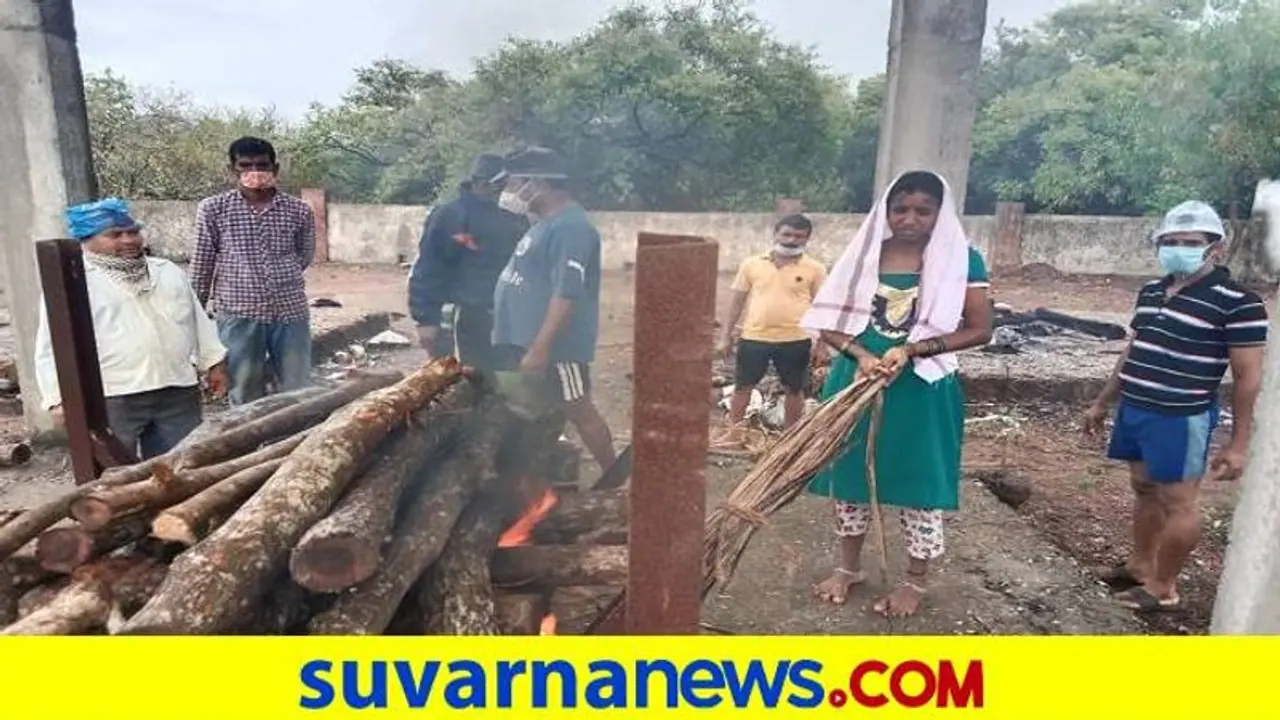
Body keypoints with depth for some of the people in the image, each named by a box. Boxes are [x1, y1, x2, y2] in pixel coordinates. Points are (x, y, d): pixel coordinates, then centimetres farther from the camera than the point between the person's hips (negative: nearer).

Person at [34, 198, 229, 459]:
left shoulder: (167, 271, 16)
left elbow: (197, 319, 19)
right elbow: (52, 348, -5)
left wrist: (213, 362, 13)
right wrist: (60, 398, -13)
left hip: (177, 392, 4)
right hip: (110, 399, -4)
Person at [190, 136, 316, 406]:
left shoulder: (299, 210, 1)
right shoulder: (213, 209, -1)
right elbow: (201, 266, 6)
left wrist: (280, 279, 5)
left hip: (290, 311, 1)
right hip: (238, 314, -1)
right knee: (246, 396, 10)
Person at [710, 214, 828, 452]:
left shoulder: (815, 269, -1)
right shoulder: (752, 264, 2)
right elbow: (737, 301, 7)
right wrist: (726, 337, 6)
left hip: (795, 340, -1)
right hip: (753, 337, 1)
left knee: (794, 389, 12)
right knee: (742, 386, 9)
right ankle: (733, 432, 24)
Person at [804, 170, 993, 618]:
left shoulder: (961, 259, -4)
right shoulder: (865, 253, 3)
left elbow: (980, 329, -7)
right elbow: (830, 322, 0)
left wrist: (910, 350, -19)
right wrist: (863, 356, -19)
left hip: (920, 390, -3)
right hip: (856, 382, 3)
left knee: (918, 484, 6)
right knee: (850, 475, 12)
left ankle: (915, 582, 27)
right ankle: (849, 567, 31)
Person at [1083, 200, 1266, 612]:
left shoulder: (1238, 304, -12)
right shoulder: (1151, 292, 8)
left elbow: (1248, 378, -11)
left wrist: (1238, 444, -12)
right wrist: (1102, 403, 19)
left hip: (1181, 420, -7)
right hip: (1134, 410, 7)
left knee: (1177, 502, 4)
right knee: (1144, 489, 18)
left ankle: (1164, 587, 18)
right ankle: (1141, 565, 34)